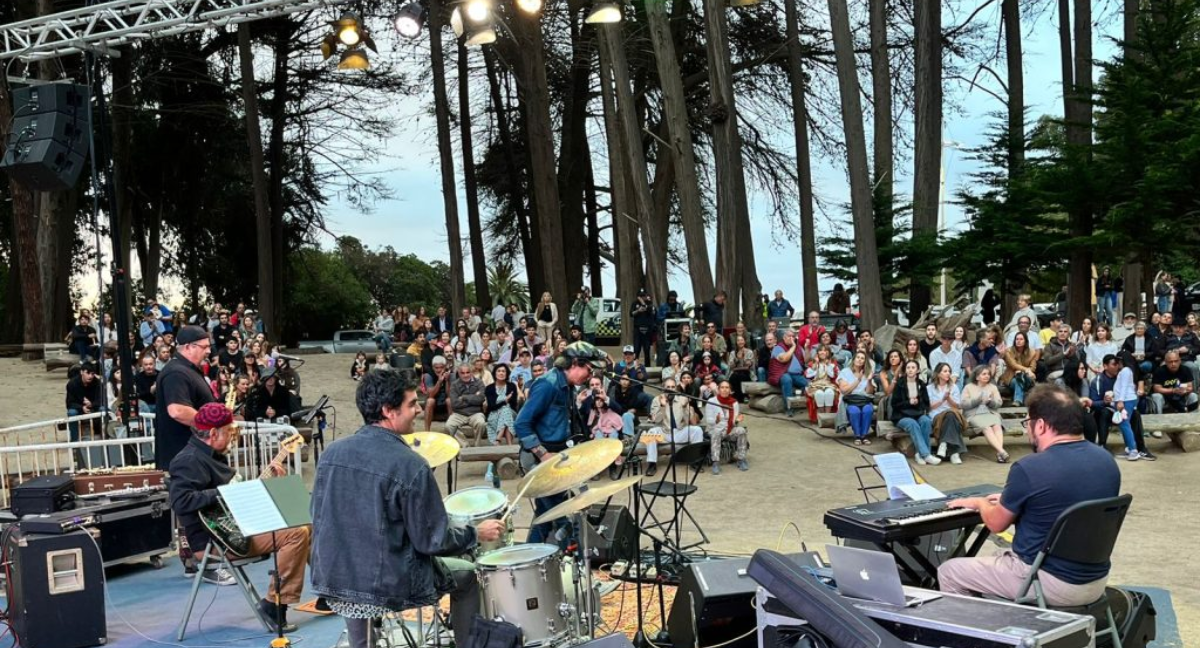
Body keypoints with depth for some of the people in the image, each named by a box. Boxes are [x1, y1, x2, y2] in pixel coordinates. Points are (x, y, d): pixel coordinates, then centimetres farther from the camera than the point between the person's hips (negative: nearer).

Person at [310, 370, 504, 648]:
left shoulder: (332, 453, -2)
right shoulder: (410, 465, -21)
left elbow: (320, 517, 8)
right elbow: (433, 540, -16)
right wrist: (477, 534, 0)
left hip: (333, 577, 6)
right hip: (390, 584, -5)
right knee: (469, 576, 19)